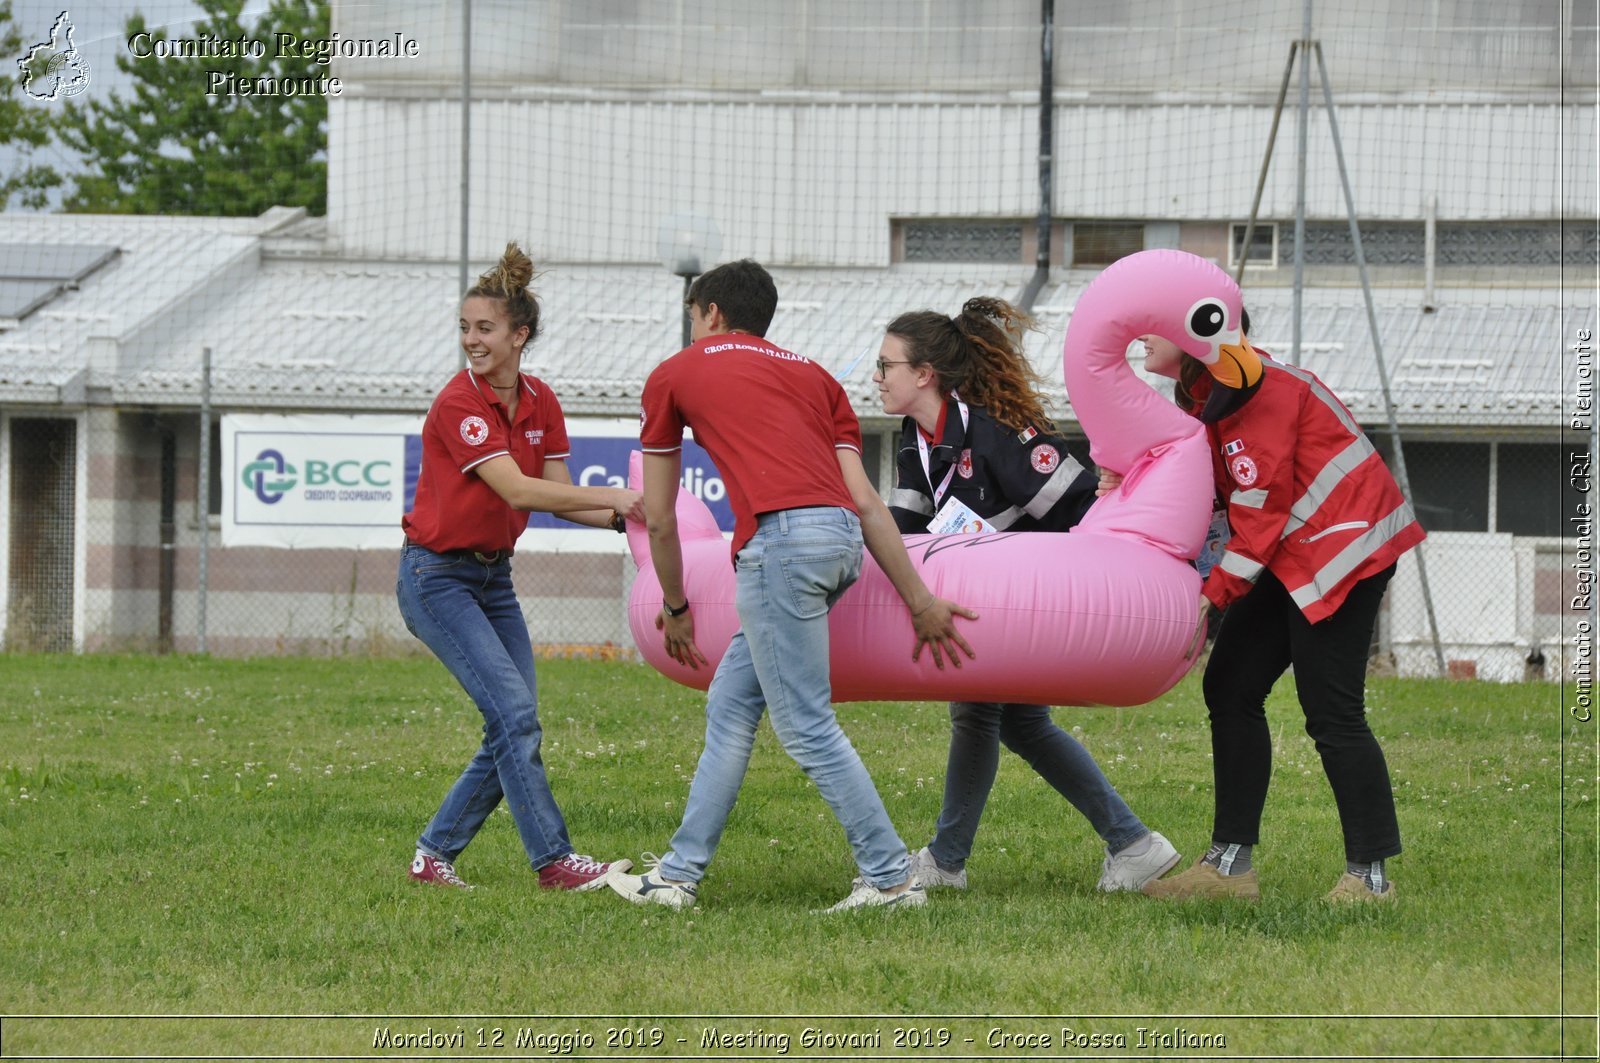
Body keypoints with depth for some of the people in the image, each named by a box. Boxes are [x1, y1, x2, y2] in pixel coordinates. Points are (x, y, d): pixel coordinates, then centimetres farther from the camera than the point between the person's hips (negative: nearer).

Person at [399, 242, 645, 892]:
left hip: (493, 577, 8)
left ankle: (435, 853, 14)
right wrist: (611, 497, -26)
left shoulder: (539, 403, 4)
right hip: (437, 576, -8)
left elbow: (558, 496, 4)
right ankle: (553, 861, -14)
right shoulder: (458, 404, -19)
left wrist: (623, 518, -12)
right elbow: (519, 491, -26)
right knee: (513, 711, -16)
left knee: (516, 730, 2)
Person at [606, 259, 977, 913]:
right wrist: (920, 601, 15)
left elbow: (658, 519, 21)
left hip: (780, 535, -7)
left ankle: (891, 878, -5)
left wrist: (676, 609, 34)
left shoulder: (673, 375, 17)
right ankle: (679, 875, 21)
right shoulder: (813, 375, 27)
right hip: (841, 538, 7)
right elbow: (864, 500, 17)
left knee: (806, 726, -3)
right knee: (730, 705, 16)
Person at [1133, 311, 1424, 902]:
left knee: (1330, 711, -11)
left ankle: (1370, 874, -5)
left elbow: (1263, 508, -21)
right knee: (1230, 687, 7)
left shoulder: (1257, 390, -20)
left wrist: (1213, 593, -20)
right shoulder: (1201, 395, 12)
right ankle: (1231, 863, 8)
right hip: (1291, 556, 11)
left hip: (1345, 545, -11)